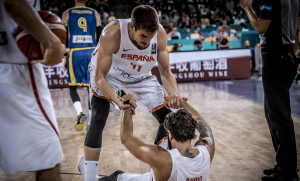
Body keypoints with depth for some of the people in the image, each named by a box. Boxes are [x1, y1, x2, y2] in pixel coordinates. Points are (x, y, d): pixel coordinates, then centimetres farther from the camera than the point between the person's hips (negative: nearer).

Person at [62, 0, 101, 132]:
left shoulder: (67, 14, 5)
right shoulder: (95, 14, 9)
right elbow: (100, 38, 7)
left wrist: (65, 58, 6)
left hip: (75, 53, -1)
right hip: (91, 53, 2)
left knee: (73, 87, 8)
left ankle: (80, 113, -16)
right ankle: (91, 123, 6)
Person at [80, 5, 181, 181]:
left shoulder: (160, 33, -28)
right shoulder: (113, 34, -38)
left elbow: (166, 71, -16)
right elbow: (100, 78, -33)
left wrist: (175, 94, -36)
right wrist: (118, 101, -50)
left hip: (140, 76, 4)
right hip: (108, 74, -3)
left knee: (168, 119, -1)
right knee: (98, 121, -22)